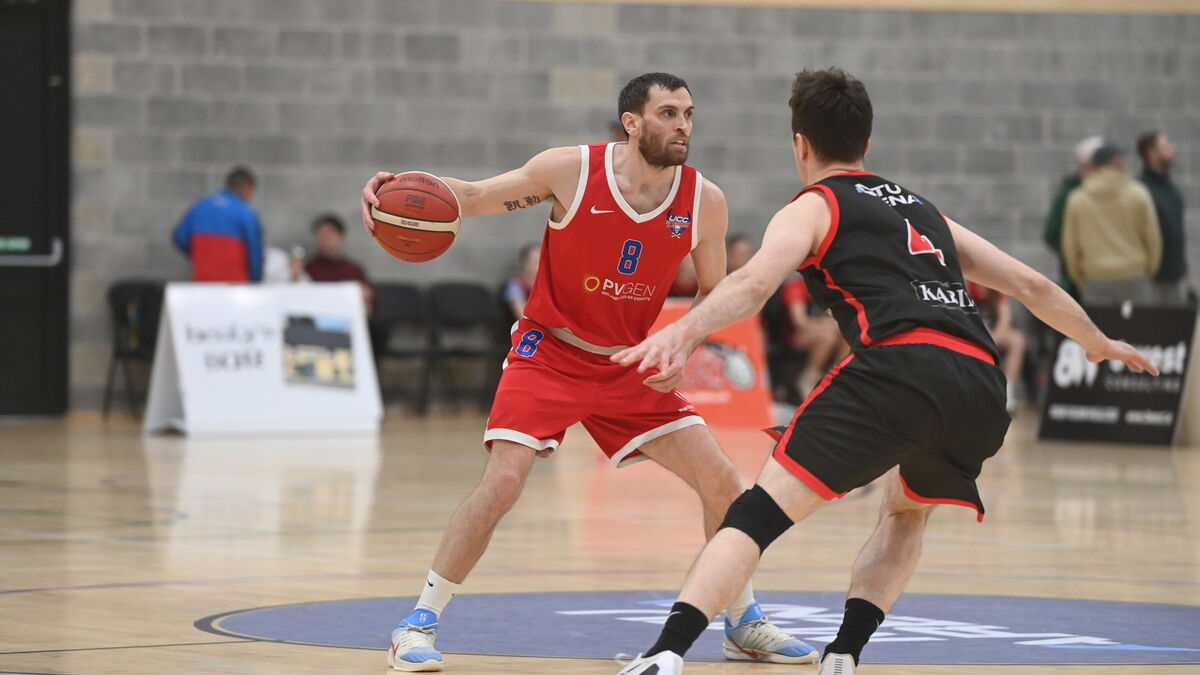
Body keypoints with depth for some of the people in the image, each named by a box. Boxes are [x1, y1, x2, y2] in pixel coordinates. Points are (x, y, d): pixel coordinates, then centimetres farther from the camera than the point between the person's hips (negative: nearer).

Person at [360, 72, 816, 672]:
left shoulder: (704, 202, -9)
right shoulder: (572, 171, -17)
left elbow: (713, 293, 7)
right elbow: (474, 196, -7)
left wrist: (683, 348, -12)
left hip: (633, 367, 4)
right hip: (548, 353, -4)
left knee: (721, 482, -2)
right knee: (502, 481, -21)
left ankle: (743, 623, 19)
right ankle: (418, 624, -8)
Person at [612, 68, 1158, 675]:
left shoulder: (811, 208, 16)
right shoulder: (923, 211, 34)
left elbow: (753, 283, -6)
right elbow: (1032, 287, 40)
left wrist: (681, 332, -18)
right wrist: (1099, 343, 55)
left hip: (900, 369, -6)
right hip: (984, 388, 6)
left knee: (760, 512, -9)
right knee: (906, 511, 32)